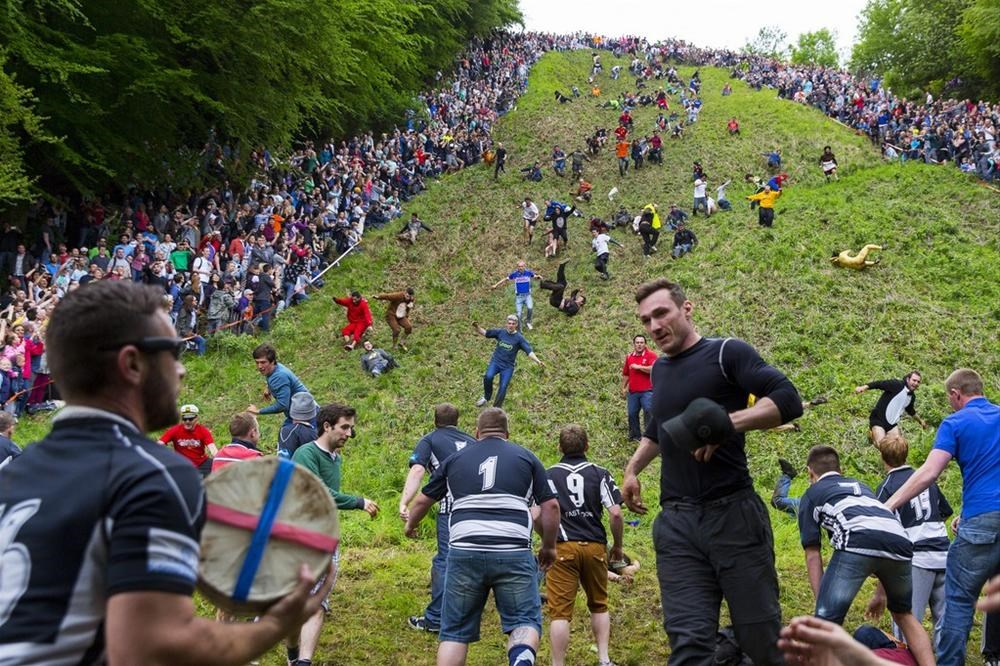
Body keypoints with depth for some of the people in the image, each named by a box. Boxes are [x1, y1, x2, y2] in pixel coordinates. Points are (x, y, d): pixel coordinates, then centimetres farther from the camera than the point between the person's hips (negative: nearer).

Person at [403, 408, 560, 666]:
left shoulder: (455, 459, 16)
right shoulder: (526, 457, 12)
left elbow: (422, 501, 23)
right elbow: (550, 506, 7)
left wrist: (410, 526, 43)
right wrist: (549, 547, 21)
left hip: (464, 553, 1)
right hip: (514, 554, -1)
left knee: (455, 631, 11)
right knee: (524, 621, 6)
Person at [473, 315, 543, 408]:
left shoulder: (519, 338, -6)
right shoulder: (500, 332, 0)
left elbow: (529, 351, -12)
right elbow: (485, 332, 4)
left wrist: (538, 361, -28)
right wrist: (477, 327, -16)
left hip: (508, 366, -1)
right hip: (495, 361, 1)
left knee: (503, 388, -4)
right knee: (488, 377, -26)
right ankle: (486, 397, 0)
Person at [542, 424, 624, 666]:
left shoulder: (548, 475, 5)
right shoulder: (600, 474, 5)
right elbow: (615, 513, -3)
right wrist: (617, 546, 11)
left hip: (562, 548, -2)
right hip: (595, 546, 2)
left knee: (560, 612, -2)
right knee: (599, 605, 21)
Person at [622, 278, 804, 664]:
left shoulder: (726, 353, -3)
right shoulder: (659, 369, 17)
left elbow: (788, 400, -16)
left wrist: (726, 423, -27)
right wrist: (633, 468, 29)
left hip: (733, 515, -5)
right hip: (676, 522, 5)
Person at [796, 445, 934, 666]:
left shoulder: (812, 495, 27)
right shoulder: (860, 486, 40)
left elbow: (813, 556, 21)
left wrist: (821, 602, 24)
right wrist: (882, 592, 55)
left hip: (858, 543, -5)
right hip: (900, 542, 5)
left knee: (826, 623, 1)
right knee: (904, 615, 29)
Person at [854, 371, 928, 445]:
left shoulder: (912, 397, 8)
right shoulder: (897, 385, -16)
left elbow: (910, 410, 28)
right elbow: (880, 384, -27)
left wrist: (920, 420, 39)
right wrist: (864, 387, -43)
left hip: (892, 423, 7)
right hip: (878, 419, -7)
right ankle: (872, 434, 16)